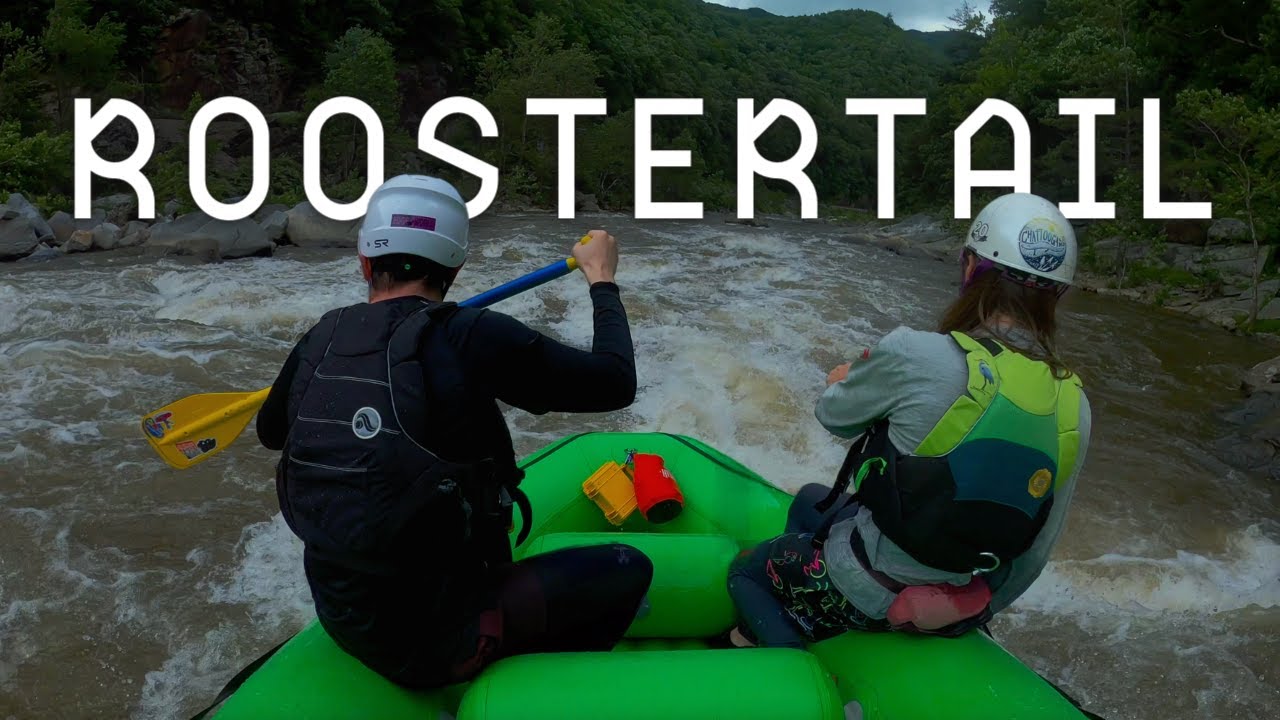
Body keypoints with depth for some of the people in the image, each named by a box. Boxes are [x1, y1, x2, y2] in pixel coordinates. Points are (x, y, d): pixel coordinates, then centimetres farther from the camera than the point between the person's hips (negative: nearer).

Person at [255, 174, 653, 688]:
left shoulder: (322, 338, -3)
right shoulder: (467, 337, -21)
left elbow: (269, 431, 17)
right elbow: (615, 382, -14)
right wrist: (602, 280, 2)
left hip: (344, 621, 7)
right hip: (433, 642, -7)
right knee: (627, 569, 6)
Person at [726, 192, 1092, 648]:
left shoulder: (916, 354, -27)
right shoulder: (1075, 405, -8)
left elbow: (836, 417, -5)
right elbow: (1034, 552, 1)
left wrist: (844, 383, 19)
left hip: (869, 595, -6)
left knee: (746, 571, 26)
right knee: (810, 498, 31)